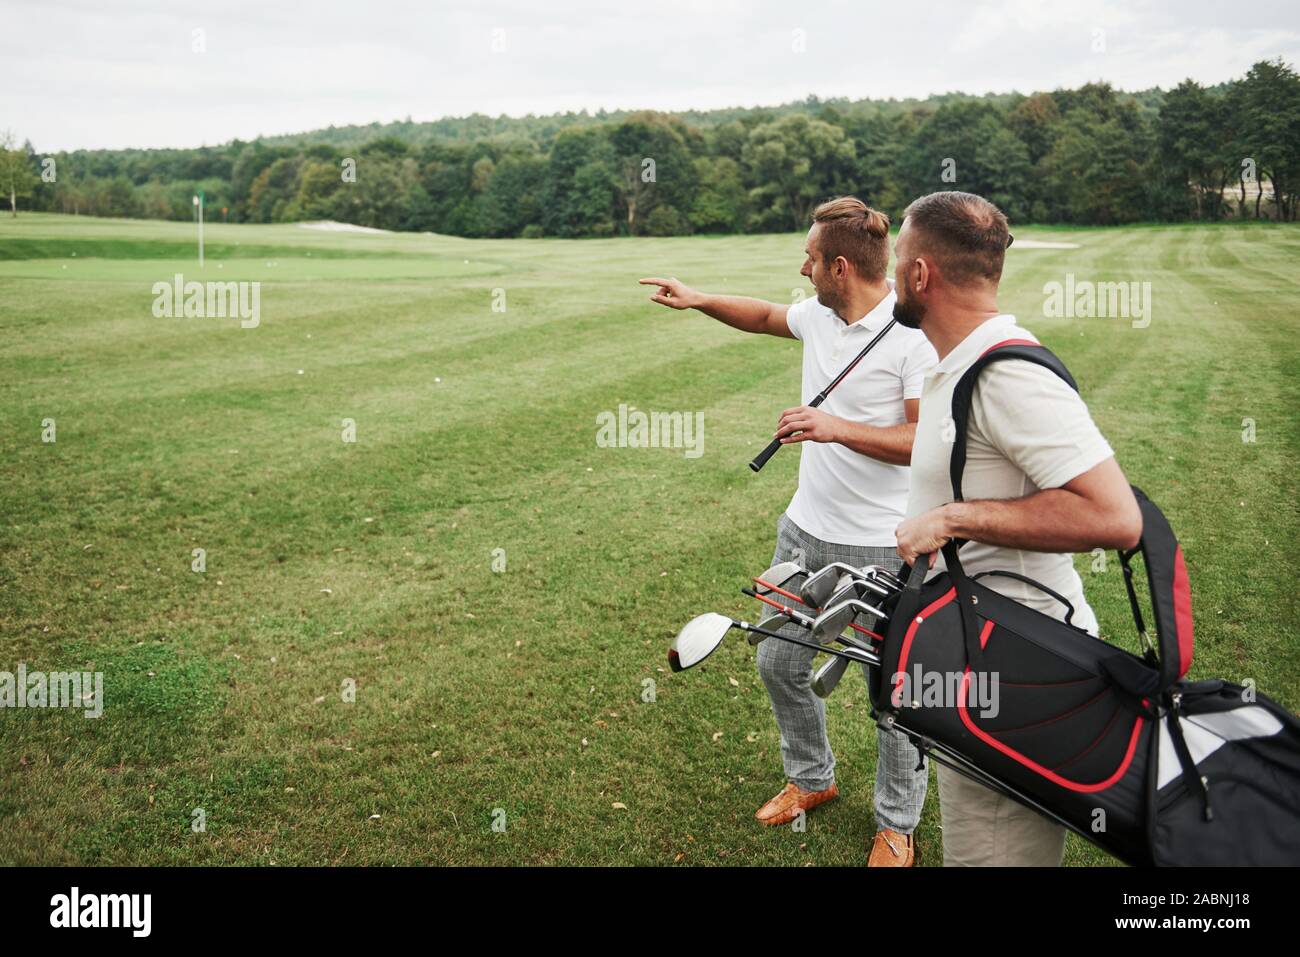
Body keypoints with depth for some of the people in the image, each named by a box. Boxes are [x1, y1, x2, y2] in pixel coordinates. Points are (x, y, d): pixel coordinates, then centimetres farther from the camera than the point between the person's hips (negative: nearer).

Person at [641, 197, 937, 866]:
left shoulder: (914, 336, -19)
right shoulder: (818, 315, 4)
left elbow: (928, 441, -24)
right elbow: (765, 316, 25)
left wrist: (837, 428, -30)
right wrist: (697, 300, 19)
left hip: (880, 549, -8)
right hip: (804, 532, 8)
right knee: (779, 664, 19)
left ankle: (897, 826, 28)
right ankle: (811, 780, 43)